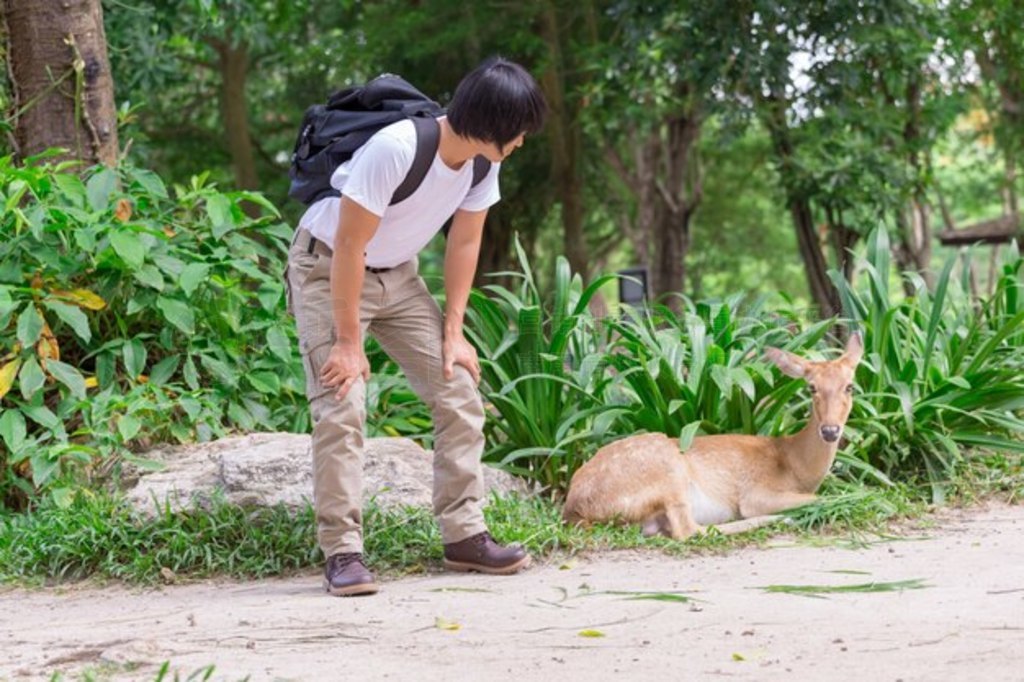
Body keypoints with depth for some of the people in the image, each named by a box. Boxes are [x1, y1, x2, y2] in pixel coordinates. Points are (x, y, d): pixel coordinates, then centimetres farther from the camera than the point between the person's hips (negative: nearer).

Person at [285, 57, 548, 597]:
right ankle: (342, 552, -12)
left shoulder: (483, 160, -11)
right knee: (340, 408, -17)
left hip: (396, 275, 7)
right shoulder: (395, 149, -33)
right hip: (327, 269, -7)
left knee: (459, 394, -1)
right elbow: (350, 245, -28)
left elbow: (464, 243, 0)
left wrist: (453, 332, -3)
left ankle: (464, 535, 5)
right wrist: (347, 343, -24)